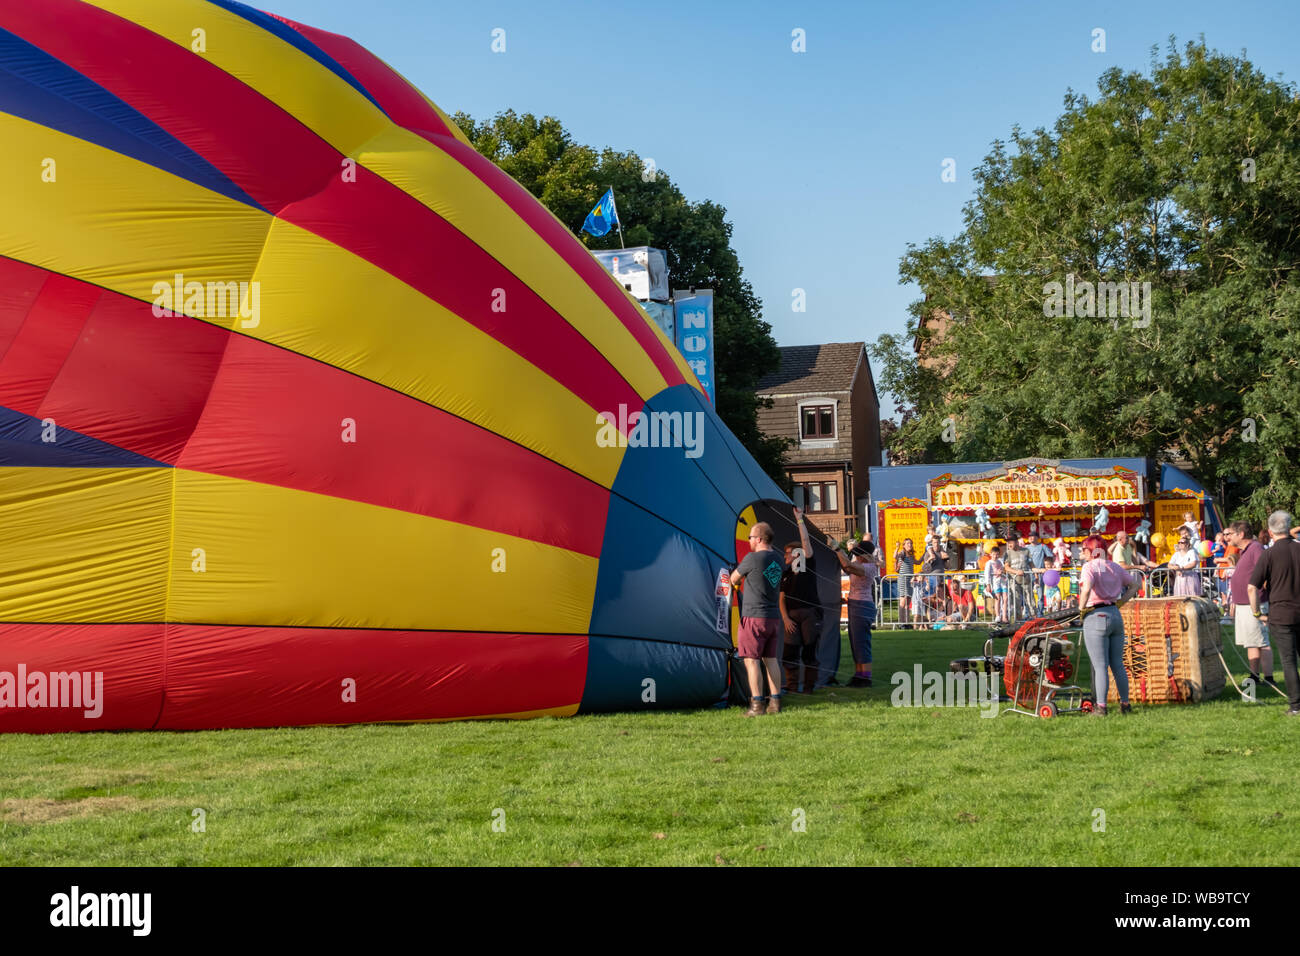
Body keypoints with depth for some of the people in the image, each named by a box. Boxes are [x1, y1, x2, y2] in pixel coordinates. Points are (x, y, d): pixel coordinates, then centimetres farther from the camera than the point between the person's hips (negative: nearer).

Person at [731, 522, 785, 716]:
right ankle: (775, 702, 12)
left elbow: (733, 580, -1)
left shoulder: (752, 558, -14)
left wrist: (735, 582, 21)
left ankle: (757, 705, -7)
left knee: (751, 660, -4)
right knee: (770, 659, 12)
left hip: (754, 616, -7)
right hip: (774, 617, 8)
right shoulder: (777, 559, 9)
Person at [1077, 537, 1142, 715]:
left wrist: (1082, 607, -13)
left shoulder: (1090, 567, -10)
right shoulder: (1114, 567, 11)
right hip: (1115, 615, 7)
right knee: (1117, 664, 14)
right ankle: (1125, 704, 19)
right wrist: (1120, 601, 14)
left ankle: (1100, 707, -1)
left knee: (1100, 666, -3)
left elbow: (1087, 588, -28)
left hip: (1096, 617, -7)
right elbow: (1136, 584, 18)